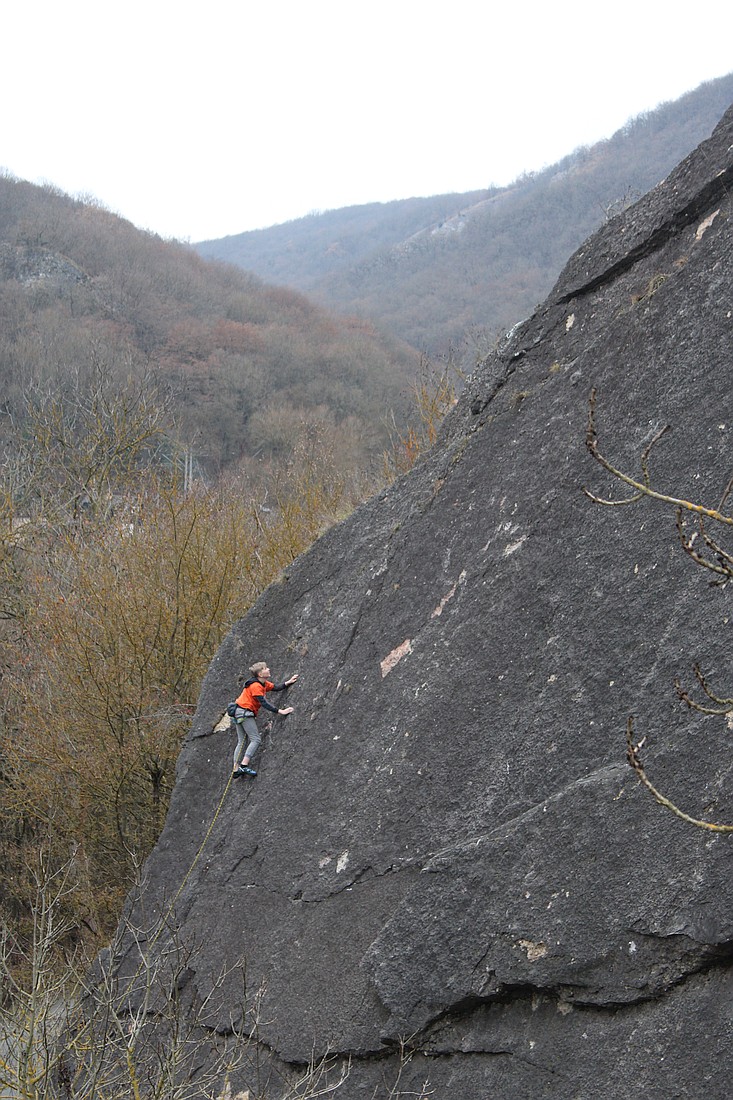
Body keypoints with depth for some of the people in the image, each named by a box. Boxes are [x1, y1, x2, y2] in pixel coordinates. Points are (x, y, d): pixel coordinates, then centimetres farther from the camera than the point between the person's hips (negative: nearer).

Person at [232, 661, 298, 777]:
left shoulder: (264, 684, 10)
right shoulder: (255, 686, -19)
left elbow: (276, 687, 15)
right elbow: (264, 703, -23)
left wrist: (288, 682, 3)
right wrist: (280, 711, -25)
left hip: (240, 712, 10)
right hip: (244, 712, -10)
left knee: (242, 742, 8)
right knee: (256, 739, -12)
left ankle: (236, 769, 6)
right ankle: (244, 766, -19)